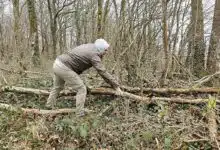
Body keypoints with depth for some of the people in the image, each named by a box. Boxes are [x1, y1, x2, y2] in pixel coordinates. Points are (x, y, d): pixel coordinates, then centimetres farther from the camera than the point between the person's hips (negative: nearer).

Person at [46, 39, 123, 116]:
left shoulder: (89, 46, 12)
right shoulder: (94, 55, -13)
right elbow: (103, 73, -14)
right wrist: (116, 86, -9)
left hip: (57, 63, 10)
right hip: (64, 68, -10)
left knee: (57, 87, 28)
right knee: (81, 89, -2)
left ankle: (49, 107, 45)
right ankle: (80, 114, 3)